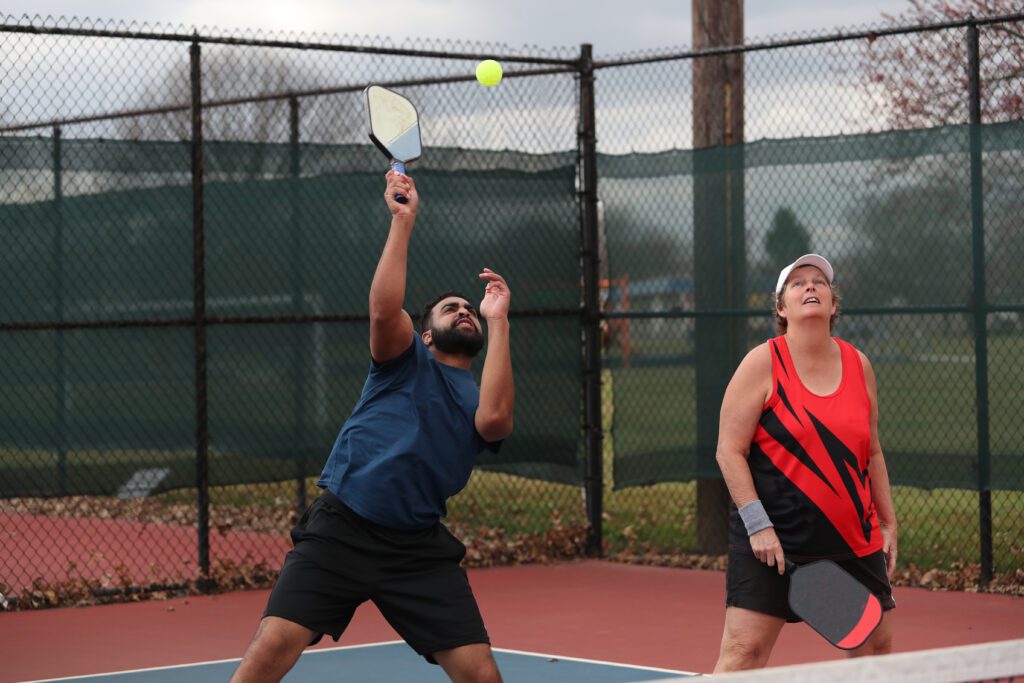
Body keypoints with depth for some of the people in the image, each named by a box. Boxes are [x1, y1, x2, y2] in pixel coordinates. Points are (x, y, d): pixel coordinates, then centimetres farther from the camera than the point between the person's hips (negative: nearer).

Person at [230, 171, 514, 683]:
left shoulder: (481, 397, 16)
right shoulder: (407, 360, 12)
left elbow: (494, 419, -10)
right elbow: (384, 310, -10)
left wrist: (497, 322, -5)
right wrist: (403, 219, -12)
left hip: (419, 550, 2)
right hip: (340, 530, -2)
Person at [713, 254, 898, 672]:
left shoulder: (858, 365, 8)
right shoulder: (763, 364, -7)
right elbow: (729, 452, -9)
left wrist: (888, 523, 15)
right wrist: (757, 524, -16)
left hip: (854, 540, 5)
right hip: (772, 542, -5)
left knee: (877, 644, 10)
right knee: (744, 650, -12)